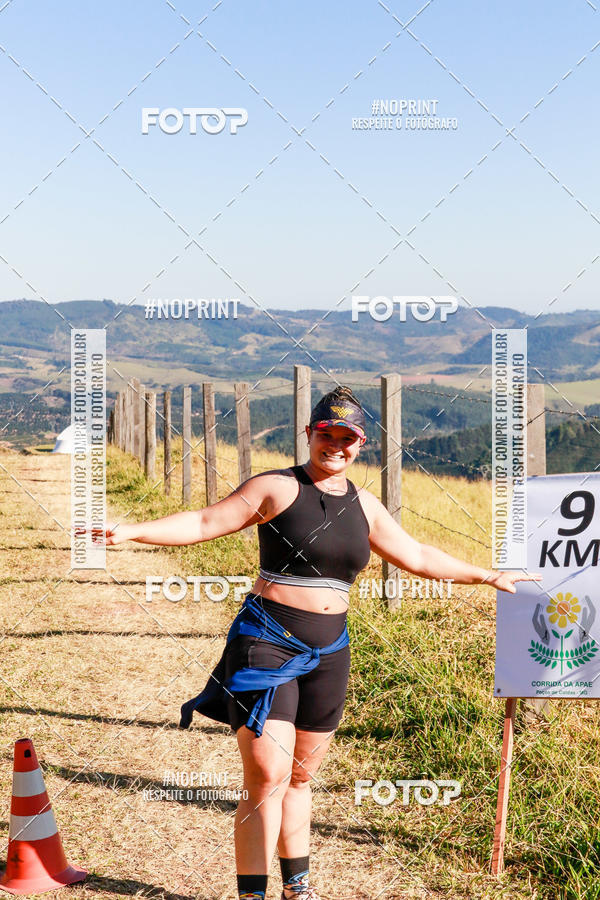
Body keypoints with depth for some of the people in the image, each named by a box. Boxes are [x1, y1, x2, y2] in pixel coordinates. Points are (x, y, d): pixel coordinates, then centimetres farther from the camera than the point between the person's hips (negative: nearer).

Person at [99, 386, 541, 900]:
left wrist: (488, 577, 25)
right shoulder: (278, 489, -5)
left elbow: (419, 557, 21)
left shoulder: (363, 505, 11)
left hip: (329, 650, 5)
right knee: (268, 778, -11)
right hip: (267, 641, -5)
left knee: (301, 777, 15)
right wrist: (131, 532, -18)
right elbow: (203, 524, -6)